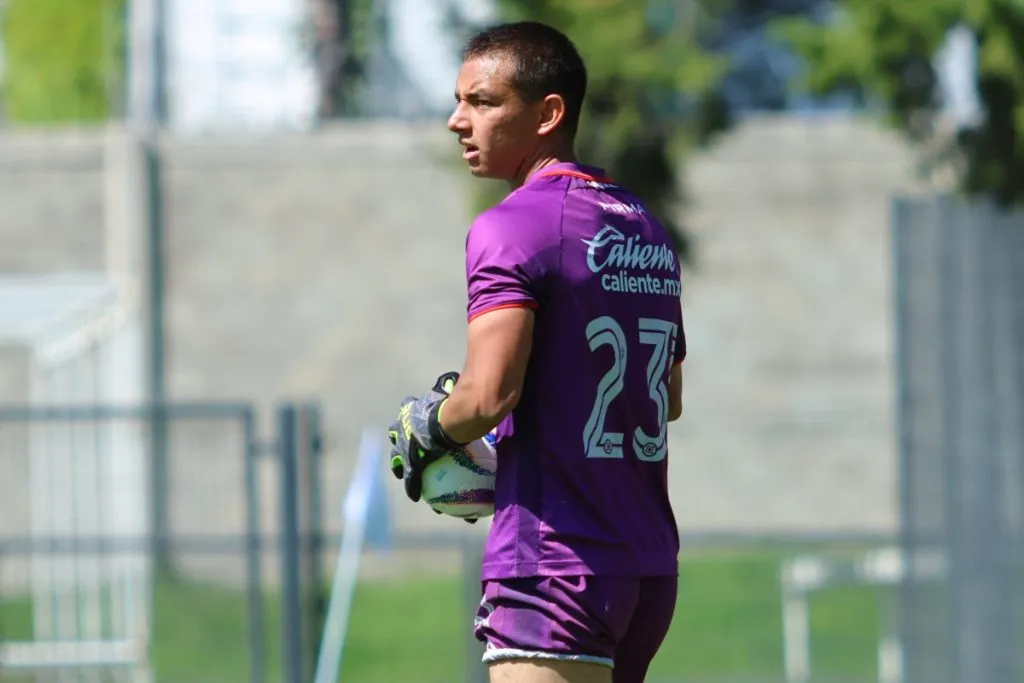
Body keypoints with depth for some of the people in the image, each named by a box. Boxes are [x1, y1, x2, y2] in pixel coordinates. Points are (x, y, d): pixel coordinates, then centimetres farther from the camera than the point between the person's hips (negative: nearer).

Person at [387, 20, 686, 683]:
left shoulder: (511, 228, -12)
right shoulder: (648, 230, 15)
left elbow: (489, 396, -22)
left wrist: (428, 428, -3)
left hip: (554, 571, -9)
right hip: (651, 568, 9)